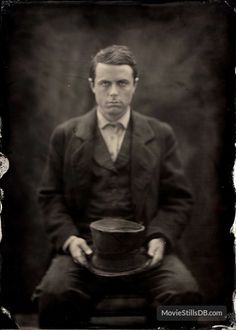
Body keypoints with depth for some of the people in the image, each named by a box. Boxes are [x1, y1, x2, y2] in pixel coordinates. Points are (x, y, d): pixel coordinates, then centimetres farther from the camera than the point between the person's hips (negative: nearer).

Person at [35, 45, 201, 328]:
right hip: (86, 246, 0)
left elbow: (178, 198, 10)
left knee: (185, 293, -27)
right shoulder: (65, 135, 11)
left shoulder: (161, 135, 11)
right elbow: (50, 196, 10)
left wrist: (160, 237, -8)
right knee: (54, 294, -30)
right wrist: (68, 237, -7)